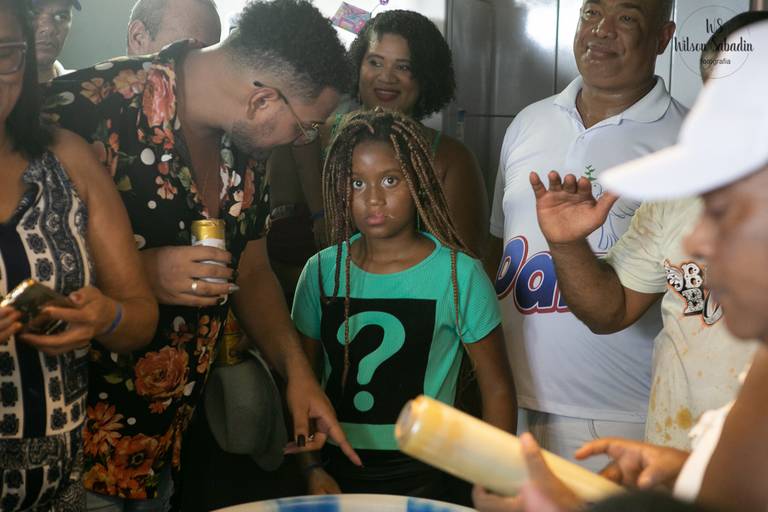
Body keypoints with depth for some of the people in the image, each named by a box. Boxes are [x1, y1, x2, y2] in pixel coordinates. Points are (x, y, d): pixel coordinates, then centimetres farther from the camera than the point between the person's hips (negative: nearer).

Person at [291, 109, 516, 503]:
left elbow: (497, 389, -5)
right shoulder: (321, 271, -2)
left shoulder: (459, 274, -10)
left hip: (419, 472, -2)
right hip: (335, 469, 3)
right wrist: (313, 468, -4)